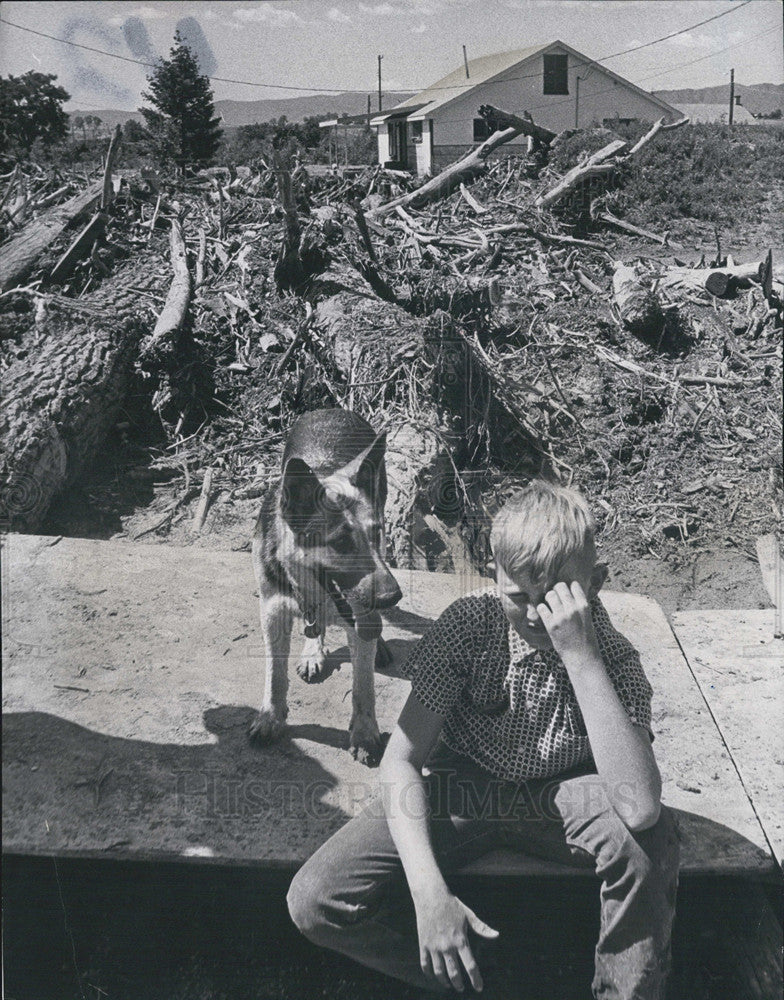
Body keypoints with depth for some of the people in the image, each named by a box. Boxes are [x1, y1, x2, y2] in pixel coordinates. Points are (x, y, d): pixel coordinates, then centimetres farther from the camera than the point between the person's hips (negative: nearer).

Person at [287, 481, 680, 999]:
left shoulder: (614, 655, -19)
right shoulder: (468, 624, -19)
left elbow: (639, 805, -36)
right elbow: (401, 760, -18)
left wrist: (581, 657, -39)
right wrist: (429, 892, -30)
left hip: (554, 799, 0)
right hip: (459, 790, 1)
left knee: (650, 833, -34)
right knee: (315, 901, -19)